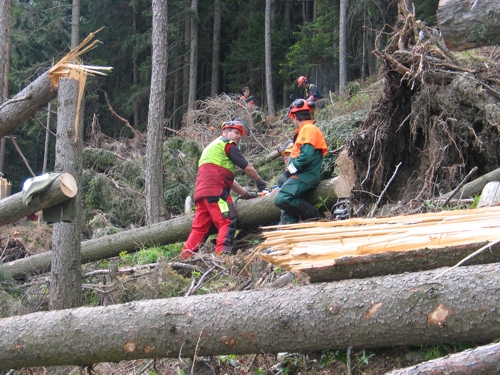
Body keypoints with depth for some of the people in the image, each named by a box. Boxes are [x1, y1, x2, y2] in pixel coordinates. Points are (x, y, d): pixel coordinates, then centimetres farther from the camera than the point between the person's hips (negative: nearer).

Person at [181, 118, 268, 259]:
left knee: (200, 227, 7)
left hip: (201, 191, 9)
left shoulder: (212, 147, 35)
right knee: (227, 223, -13)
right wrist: (259, 182, 20)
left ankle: (185, 257, 0)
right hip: (215, 190, -9)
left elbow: (228, 179, 33)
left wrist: (245, 193, 29)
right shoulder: (228, 144, 5)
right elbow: (248, 168, 4)